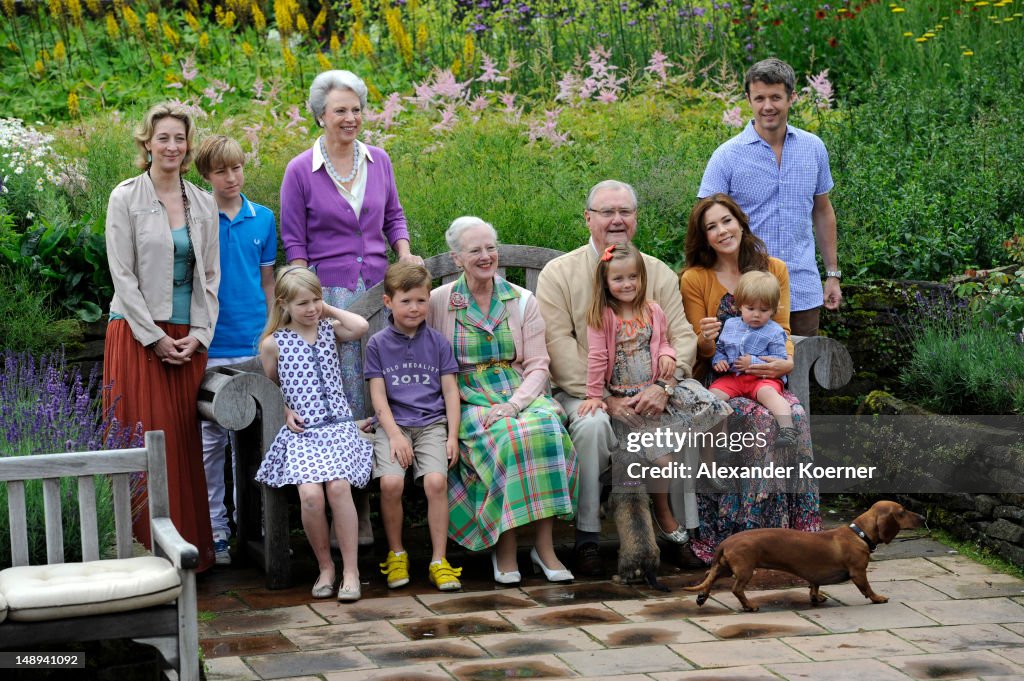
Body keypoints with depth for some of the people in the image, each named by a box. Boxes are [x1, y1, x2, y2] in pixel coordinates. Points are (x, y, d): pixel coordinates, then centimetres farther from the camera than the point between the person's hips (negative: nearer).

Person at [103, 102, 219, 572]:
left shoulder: (203, 204, 10)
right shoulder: (126, 198, -2)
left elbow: (210, 276, 11)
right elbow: (122, 274, -6)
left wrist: (198, 334, -1)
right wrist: (155, 337, -10)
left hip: (188, 338, 4)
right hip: (139, 334, -4)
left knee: (185, 441, 5)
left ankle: (191, 549, 11)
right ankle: (147, 548, -1)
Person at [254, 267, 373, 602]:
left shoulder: (330, 330, 10)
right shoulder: (273, 343, 7)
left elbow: (361, 326, -11)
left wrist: (329, 310, 3)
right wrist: (285, 411, 3)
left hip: (338, 425, 1)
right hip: (301, 431, -1)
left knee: (338, 486, -25)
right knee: (310, 493, -24)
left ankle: (350, 569, -14)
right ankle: (325, 566, -2)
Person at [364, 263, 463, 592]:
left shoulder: (437, 342, 10)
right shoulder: (378, 344, 6)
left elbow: (450, 391, 9)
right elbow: (378, 395, 2)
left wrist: (452, 436, -2)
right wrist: (395, 435, -10)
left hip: (432, 423, 1)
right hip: (394, 424, -1)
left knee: (436, 480, -25)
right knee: (391, 481, -26)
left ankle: (439, 562, -14)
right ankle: (396, 555, -4)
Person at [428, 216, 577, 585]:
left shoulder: (523, 301, 11)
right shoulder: (439, 302, 6)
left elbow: (538, 366, 5)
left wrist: (515, 403, -13)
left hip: (519, 397, 2)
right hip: (468, 401, -2)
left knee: (547, 429, -33)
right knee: (508, 437, -35)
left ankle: (544, 545, -27)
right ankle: (505, 548, -25)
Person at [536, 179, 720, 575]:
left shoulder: (659, 273, 12)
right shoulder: (559, 273, 2)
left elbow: (682, 335, 3)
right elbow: (559, 346, -9)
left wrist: (663, 386, -18)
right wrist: (605, 397, -19)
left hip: (647, 388, 3)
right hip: (584, 388, -3)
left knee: (700, 407, -23)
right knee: (592, 423, -35)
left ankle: (679, 530, -15)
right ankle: (586, 538, -23)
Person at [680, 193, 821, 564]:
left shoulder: (774, 269, 9)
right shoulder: (694, 279, 0)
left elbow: (782, 332, 7)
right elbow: (701, 349, 3)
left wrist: (786, 362, -15)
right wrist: (707, 340, -23)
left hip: (764, 377, 3)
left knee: (794, 416, -31)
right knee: (761, 419, -34)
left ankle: (797, 525, -26)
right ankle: (755, 524, -28)